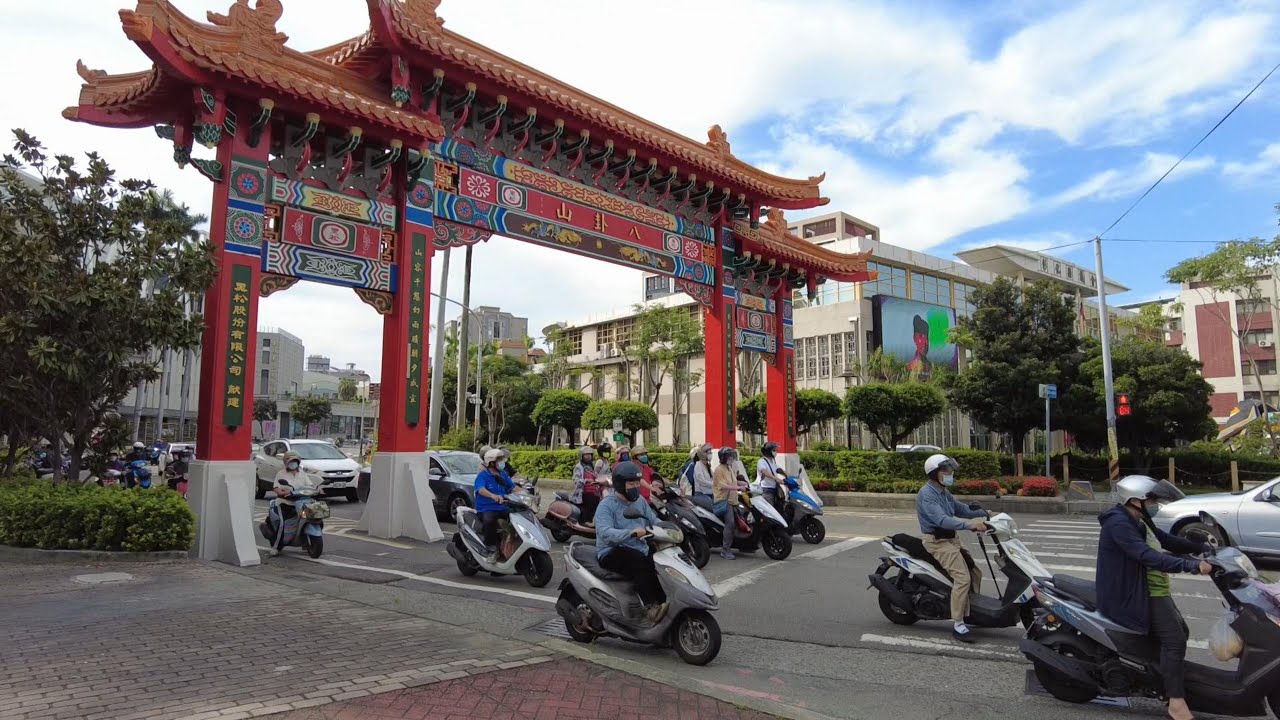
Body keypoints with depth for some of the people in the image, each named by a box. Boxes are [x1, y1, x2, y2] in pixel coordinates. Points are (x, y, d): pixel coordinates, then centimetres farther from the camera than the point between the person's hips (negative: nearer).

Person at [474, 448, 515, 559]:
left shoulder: (502, 474, 15)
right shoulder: (482, 475, -8)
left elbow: (512, 487, 15)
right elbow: (481, 489, -27)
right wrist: (493, 496, -48)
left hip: (502, 508, 6)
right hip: (486, 509, -6)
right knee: (489, 521, -38)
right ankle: (491, 549, -23)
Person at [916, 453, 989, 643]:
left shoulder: (944, 493, 15)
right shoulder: (927, 494, -18)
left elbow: (962, 510, 21)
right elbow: (941, 520, -31)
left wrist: (983, 513, 5)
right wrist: (969, 524, -39)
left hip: (951, 539, 10)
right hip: (937, 541, -10)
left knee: (975, 573, 12)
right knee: (962, 578, -20)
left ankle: (972, 612, 28)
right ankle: (958, 625, -15)